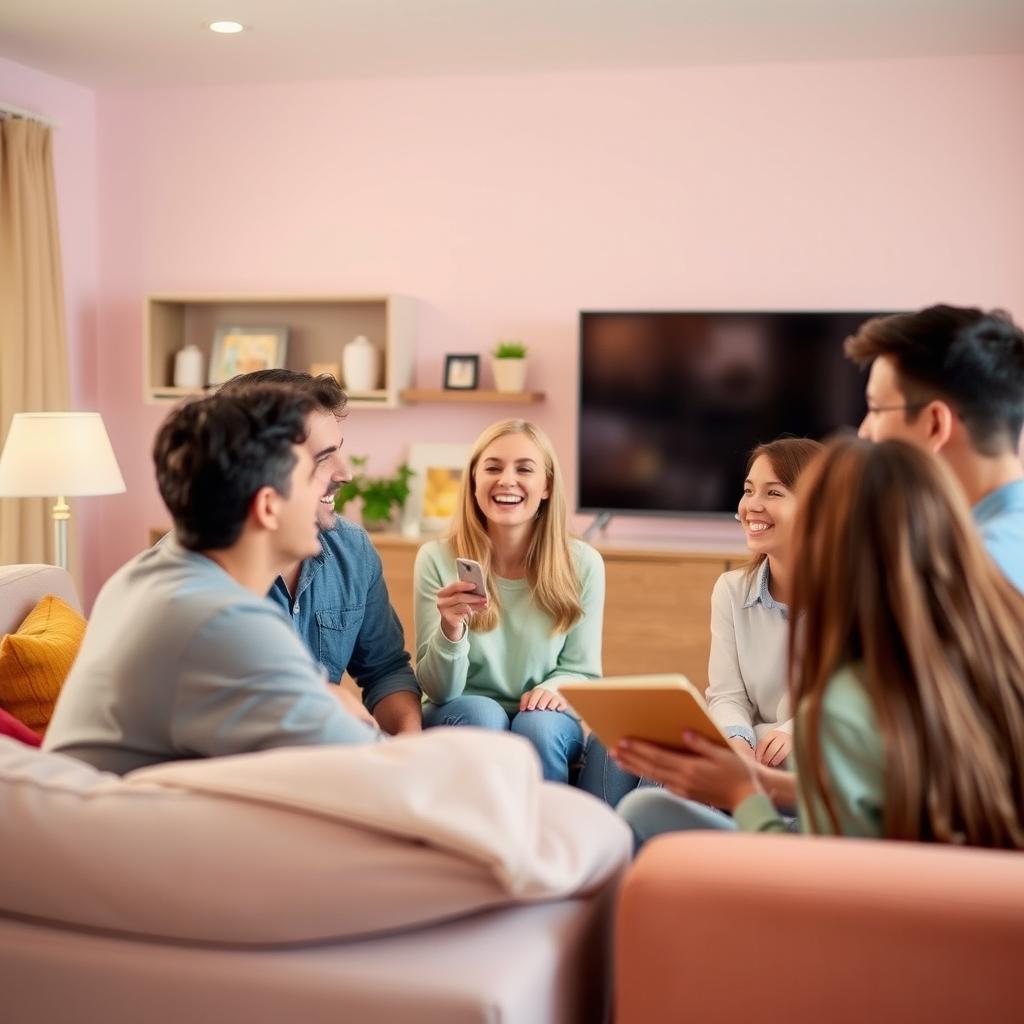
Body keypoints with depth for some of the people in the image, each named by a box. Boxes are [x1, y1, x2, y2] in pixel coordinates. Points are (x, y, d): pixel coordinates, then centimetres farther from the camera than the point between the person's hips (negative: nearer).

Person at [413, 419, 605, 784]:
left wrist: (557, 688, -23)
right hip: (460, 720, 0)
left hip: (546, 721, 1)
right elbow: (438, 691, -9)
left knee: (537, 725, -31)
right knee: (481, 715, -32)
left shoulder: (583, 564, -7)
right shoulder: (437, 559, -10)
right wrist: (450, 629, -30)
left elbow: (582, 671, 1)